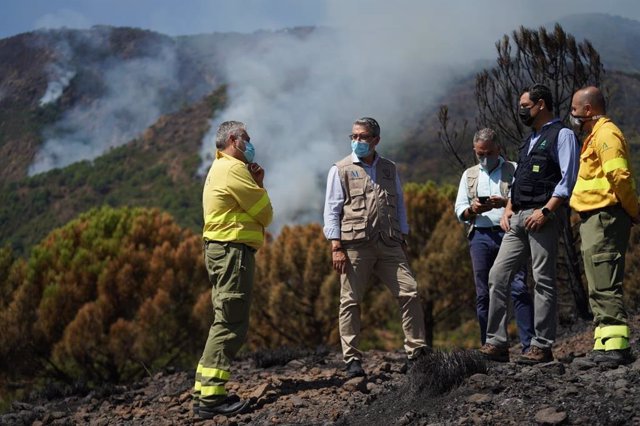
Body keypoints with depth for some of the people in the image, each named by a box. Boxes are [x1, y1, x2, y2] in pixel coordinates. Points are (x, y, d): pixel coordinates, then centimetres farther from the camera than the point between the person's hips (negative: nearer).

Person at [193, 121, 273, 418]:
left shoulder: (220, 169, 23)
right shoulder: (234, 169, -11)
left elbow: (246, 206, 18)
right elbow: (265, 214, -8)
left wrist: (255, 183, 7)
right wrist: (259, 186, 11)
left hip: (222, 250, 11)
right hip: (233, 251, -11)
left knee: (224, 323, 14)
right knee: (230, 325, -11)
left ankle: (205, 391, 15)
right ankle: (211, 396, -13)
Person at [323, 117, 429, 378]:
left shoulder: (389, 169, 17)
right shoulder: (341, 170, 5)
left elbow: (399, 206, 21)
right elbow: (332, 211, 0)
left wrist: (402, 240, 14)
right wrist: (336, 247, -9)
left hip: (388, 245, 3)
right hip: (355, 245, -3)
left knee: (409, 292, -4)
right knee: (350, 302, -2)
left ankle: (417, 350, 3)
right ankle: (352, 359, 5)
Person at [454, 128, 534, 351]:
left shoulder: (513, 170, 10)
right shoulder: (469, 175, 21)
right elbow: (459, 210, 15)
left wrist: (506, 203, -18)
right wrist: (472, 210, -8)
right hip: (481, 236, 4)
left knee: (518, 288, -12)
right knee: (483, 294, 2)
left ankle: (529, 345, -12)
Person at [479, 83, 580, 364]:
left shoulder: (562, 135, -1)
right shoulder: (530, 140, 24)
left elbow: (567, 180, -11)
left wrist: (546, 211, -19)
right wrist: (508, 209, 12)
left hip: (543, 218, -8)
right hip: (518, 219, 8)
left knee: (543, 281, -5)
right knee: (497, 276, 0)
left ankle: (542, 346, 0)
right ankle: (496, 343, 2)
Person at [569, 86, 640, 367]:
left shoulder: (606, 134, -12)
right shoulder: (596, 136, 22)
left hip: (604, 218, -11)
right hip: (594, 219, 11)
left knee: (605, 286, -13)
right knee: (600, 288, 13)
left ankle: (615, 345, -14)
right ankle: (606, 344, 17)